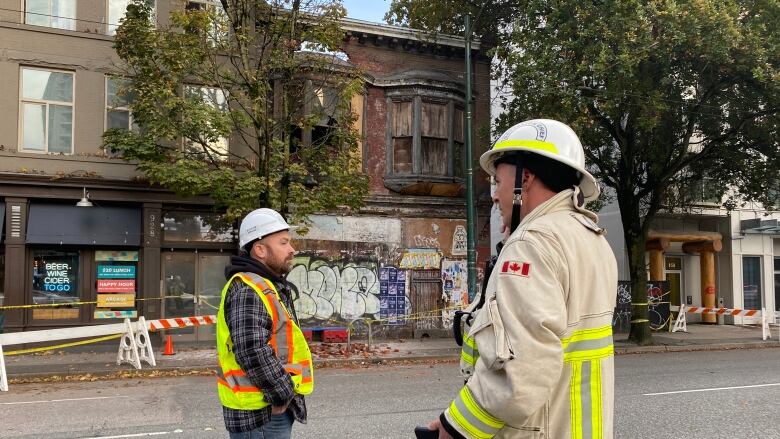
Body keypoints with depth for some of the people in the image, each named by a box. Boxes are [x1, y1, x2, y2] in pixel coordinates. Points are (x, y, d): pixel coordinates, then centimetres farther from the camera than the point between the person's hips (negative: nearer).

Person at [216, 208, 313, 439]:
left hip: (275, 405, 10)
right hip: (259, 411, -10)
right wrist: (282, 393, -20)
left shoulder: (267, 286, 15)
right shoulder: (247, 290, -19)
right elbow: (252, 351, -29)